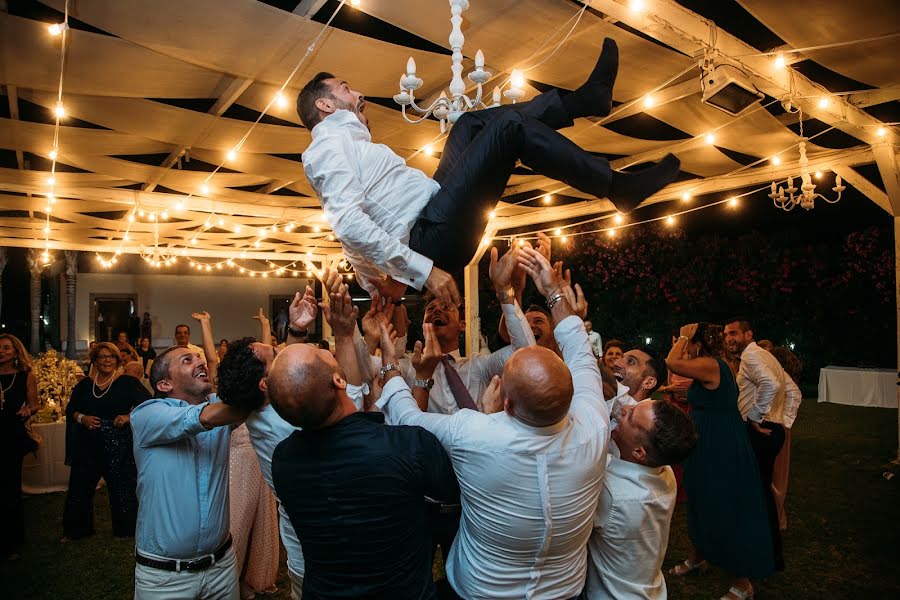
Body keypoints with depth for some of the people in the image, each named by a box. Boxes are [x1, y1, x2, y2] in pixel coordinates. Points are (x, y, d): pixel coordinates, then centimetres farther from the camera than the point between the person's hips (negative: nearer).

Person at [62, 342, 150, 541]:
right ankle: (75, 530, 35)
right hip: (87, 445, 4)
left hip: (118, 445, -4)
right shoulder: (84, 385, 8)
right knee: (79, 488, 12)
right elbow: (70, 409, 13)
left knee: (122, 488, 3)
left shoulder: (128, 383, -4)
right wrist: (82, 418, -7)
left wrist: (129, 417, -21)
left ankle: (125, 530, 22)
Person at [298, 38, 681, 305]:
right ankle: (618, 187, -3)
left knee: (472, 124, 21)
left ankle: (583, 98, 20)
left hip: (428, 228, 11)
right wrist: (420, 269, -28)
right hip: (432, 237, -11)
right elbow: (348, 224, -24)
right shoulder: (328, 147, -7)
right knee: (509, 126, -15)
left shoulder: (343, 146, 25)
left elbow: (349, 230, 27)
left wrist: (375, 281, 24)